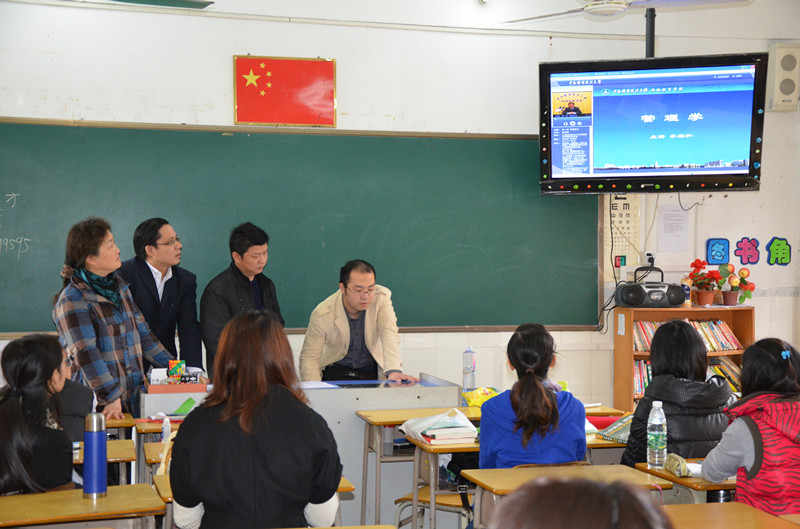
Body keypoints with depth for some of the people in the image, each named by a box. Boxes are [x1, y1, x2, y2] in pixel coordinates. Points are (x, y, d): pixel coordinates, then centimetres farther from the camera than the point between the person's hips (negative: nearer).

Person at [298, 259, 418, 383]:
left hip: (372, 371, 2)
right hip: (337, 371, -2)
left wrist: (393, 371, -45)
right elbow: (309, 357, -11)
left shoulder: (381, 297, -15)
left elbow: (389, 333, -27)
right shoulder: (322, 314, -18)